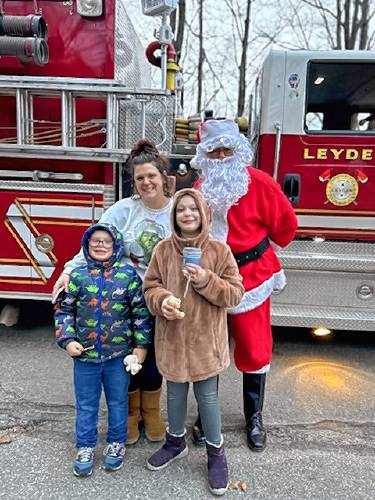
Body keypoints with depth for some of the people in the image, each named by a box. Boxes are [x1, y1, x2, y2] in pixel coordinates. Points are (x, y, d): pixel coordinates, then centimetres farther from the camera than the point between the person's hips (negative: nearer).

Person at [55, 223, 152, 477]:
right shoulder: (77, 275, -3)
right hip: (84, 354, 1)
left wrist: (141, 345, -3)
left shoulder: (128, 274, -7)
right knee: (86, 405, 17)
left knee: (118, 402, 17)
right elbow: (64, 310, 3)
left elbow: (141, 312, -3)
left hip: (119, 355, -1)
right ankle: (85, 447, 36)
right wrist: (67, 340, -7)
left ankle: (117, 443, 38)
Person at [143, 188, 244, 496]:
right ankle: (176, 442, 46)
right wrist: (161, 300, -20)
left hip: (206, 339, -2)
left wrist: (206, 281, -22)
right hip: (172, 337, 2)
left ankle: (216, 453, 35)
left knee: (207, 397, 11)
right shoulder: (163, 249, -4)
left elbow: (235, 293, -7)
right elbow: (150, 286, 1)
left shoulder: (220, 250, -8)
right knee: (176, 393, 20)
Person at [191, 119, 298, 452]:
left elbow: (286, 224, 0)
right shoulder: (200, 188, 1)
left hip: (250, 278, -3)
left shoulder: (260, 183, -11)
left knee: (254, 350, 8)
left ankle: (255, 417, 31)